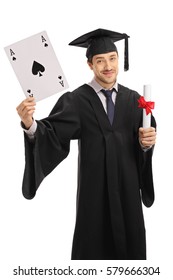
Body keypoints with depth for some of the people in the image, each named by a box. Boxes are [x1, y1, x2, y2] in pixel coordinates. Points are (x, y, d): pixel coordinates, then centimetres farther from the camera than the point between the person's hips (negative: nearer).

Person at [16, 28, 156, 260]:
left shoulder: (134, 100, 5)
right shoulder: (76, 100, -6)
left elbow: (145, 143, 5)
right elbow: (52, 134, -18)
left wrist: (146, 142, -17)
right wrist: (30, 124, -37)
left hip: (128, 188, 3)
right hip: (94, 189, -3)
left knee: (130, 247, 14)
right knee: (93, 249, 7)